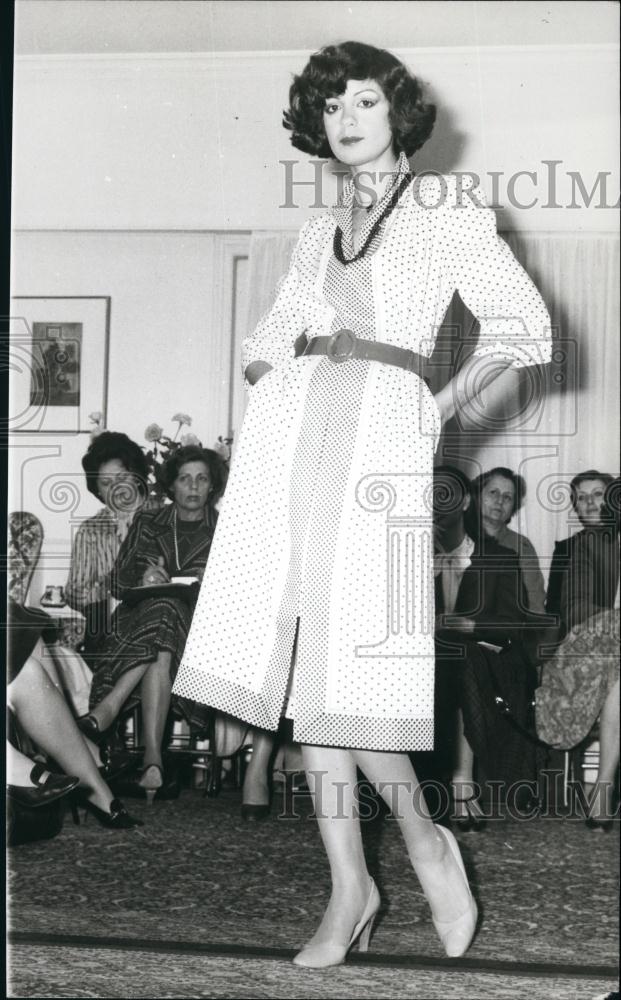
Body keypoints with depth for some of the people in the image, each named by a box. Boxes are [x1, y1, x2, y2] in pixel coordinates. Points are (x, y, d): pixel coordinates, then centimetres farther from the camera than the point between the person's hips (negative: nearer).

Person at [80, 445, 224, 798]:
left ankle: (107, 707, -41)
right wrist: (143, 580, -12)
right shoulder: (147, 524, 19)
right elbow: (119, 584, 10)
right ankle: (153, 763, -49)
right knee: (161, 653, -37)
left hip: (202, 630, -1)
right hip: (139, 621, 1)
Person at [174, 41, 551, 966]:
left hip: (382, 428, -5)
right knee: (301, 667, 0)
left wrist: (442, 410, 1)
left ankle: (423, 837, 11)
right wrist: (274, 386, 8)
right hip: (290, 432, 5)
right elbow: (268, 340, 28)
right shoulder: (318, 232, 23)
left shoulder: (447, 210, 8)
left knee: (350, 666, -13)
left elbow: (524, 328, 5)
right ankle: (349, 889, 8)